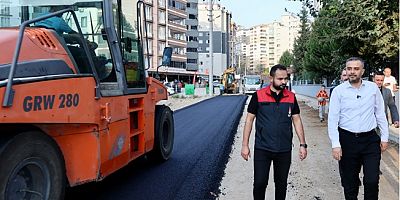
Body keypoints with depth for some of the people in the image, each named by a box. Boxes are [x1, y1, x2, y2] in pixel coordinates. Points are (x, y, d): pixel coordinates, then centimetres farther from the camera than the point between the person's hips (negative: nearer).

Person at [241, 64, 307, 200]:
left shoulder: (291, 97, 4)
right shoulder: (258, 95, -5)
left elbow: (297, 120, 8)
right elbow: (249, 119, -1)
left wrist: (303, 144, 3)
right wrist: (245, 145, -3)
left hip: (284, 150, 3)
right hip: (262, 149, -2)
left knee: (281, 184, 14)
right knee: (259, 183, 1)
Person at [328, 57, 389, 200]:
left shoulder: (373, 88, 3)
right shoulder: (338, 91, -4)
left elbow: (380, 114, 9)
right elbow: (332, 119, -6)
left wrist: (384, 137, 8)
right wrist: (335, 145, -11)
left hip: (370, 140, 1)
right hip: (347, 140, -1)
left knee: (372, 181, -3)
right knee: (349, 182, 9)